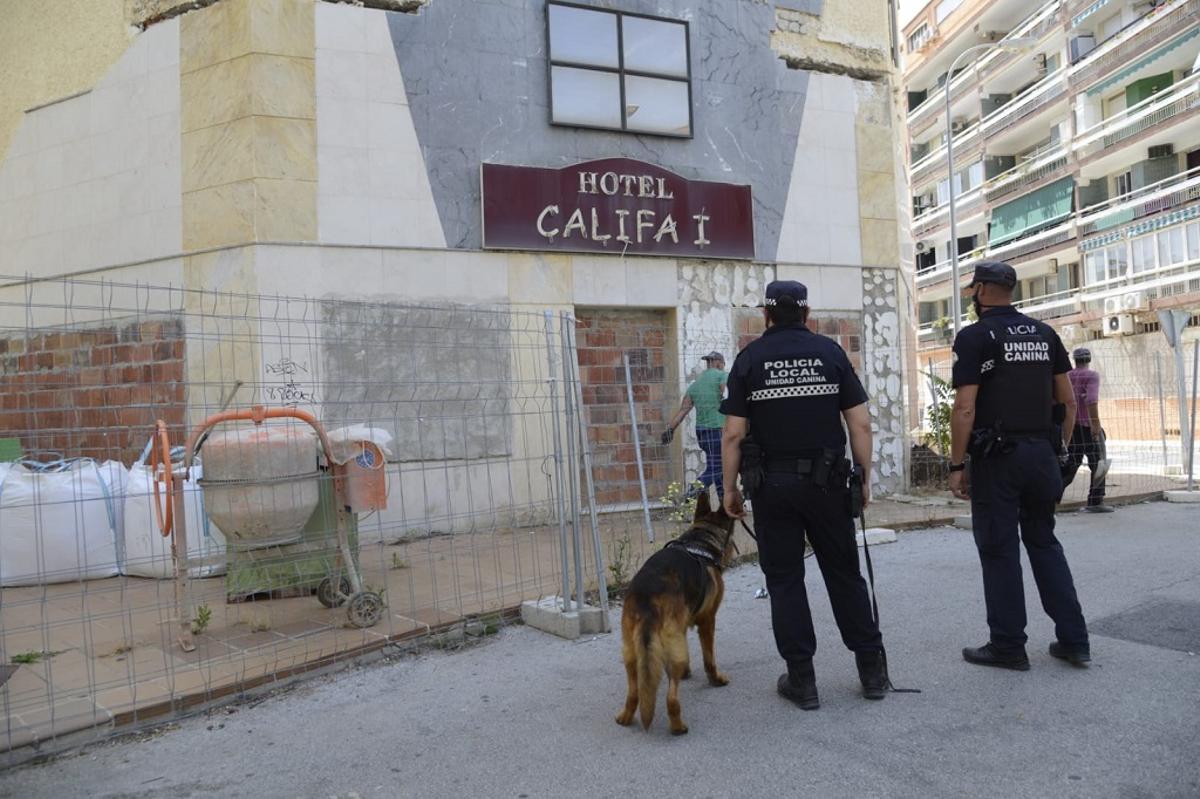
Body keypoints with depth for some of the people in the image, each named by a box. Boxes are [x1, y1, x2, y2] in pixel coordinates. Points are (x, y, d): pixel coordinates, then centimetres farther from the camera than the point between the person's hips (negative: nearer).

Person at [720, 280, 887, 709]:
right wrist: (864, 476, 8)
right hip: (826, 480, 2)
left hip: (773, 483, -1)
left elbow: (733, 433, -5)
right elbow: (860, 423, -1)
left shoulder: (750, 357, -1)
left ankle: (802, 680, 12)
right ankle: (872, 669, 22)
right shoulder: (830, 351, 3)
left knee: (784, 580, 7)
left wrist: (730, 488, 3)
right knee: (844, 573, 14)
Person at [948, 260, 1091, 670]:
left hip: (997, 456, -6)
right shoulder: (1045, 333, 10)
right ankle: (1073, 639, 19)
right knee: (1044, 543, 17)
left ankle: (1008, 646, 11)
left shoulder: (975, 336, -9)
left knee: (999, 549, 3)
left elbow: (965, 409, -15)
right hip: (1041, 452, 6)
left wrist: (957, 466, -9)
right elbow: (1068, 400, 11)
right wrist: (1057, 448, 18)